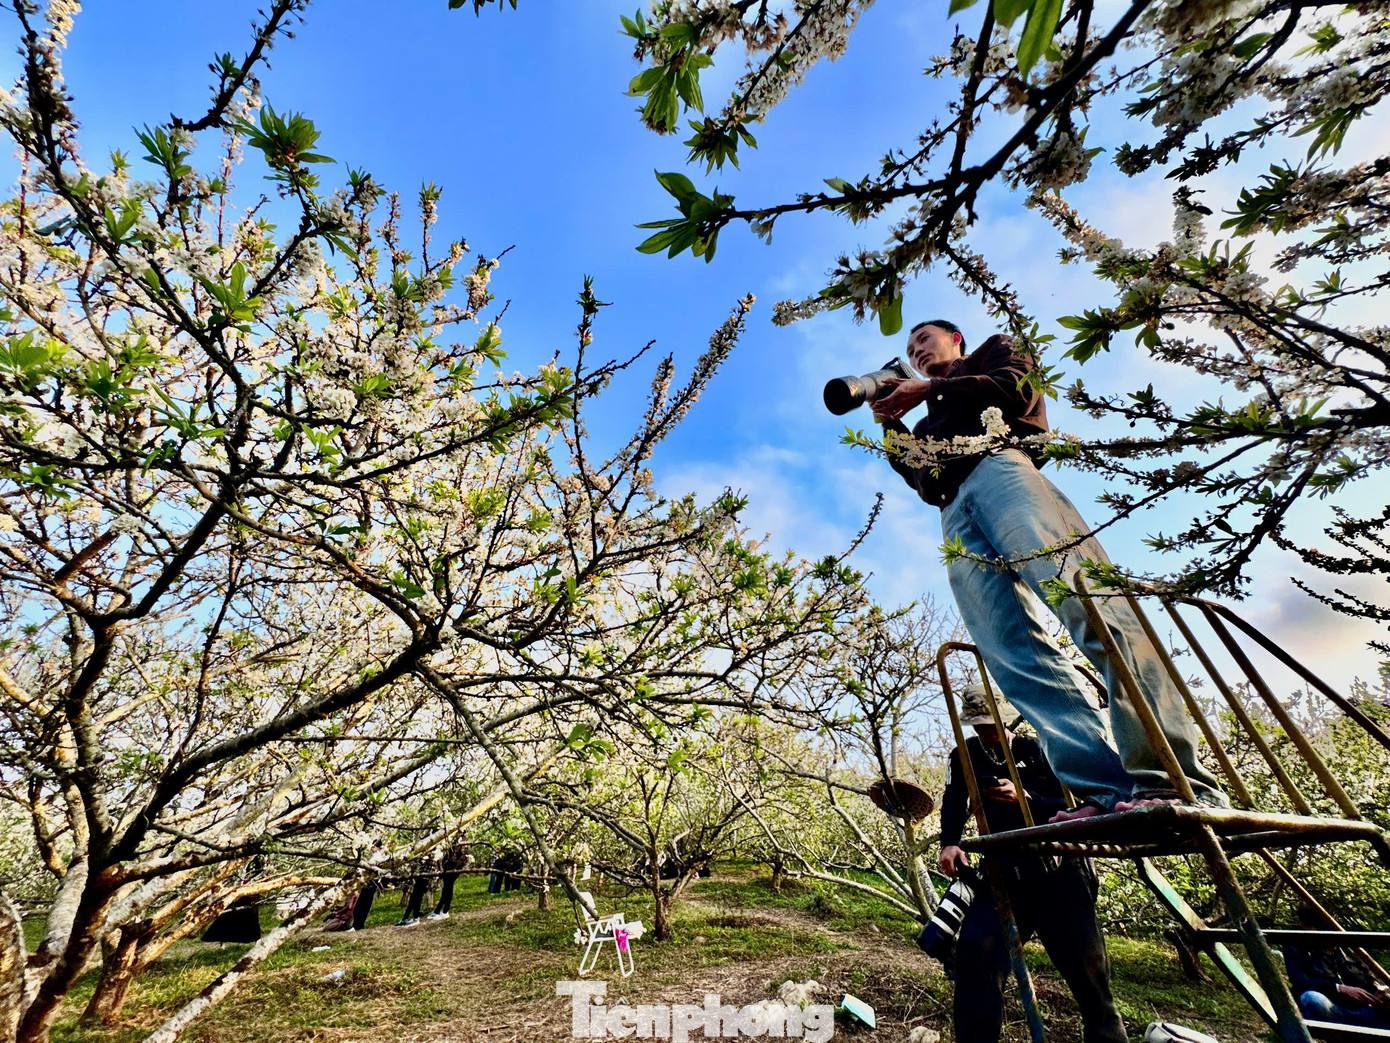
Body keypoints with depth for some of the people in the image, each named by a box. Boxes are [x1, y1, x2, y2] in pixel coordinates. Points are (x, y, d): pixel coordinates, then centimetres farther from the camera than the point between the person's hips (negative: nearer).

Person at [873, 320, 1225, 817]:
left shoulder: (994, 351, 30)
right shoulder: (932, 420, 42)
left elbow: (1015, 391, 6)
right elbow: (924, 481, 27)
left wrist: (928, 390, 8)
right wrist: (892, 424, 25)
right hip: (955, 516, 5)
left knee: (1084, 597, -26)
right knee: (1012, 649, -17)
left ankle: (1172, 779, -32)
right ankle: (1105, 789, -23)